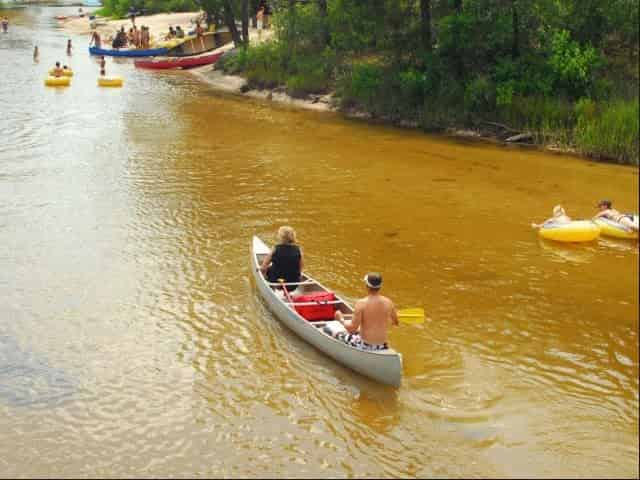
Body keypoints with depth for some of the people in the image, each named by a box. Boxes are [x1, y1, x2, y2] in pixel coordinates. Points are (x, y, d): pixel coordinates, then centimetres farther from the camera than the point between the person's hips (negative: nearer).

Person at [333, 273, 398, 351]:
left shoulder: (361, 303, -19)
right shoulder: (388, 302, -6)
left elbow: (352, 328, -19)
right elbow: (395, 322, 10)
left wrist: (341, 319, -2)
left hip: (365, 346, -5)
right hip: (382, 346, 5)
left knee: (339, 334, 18)